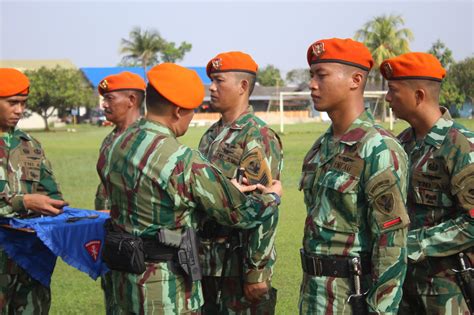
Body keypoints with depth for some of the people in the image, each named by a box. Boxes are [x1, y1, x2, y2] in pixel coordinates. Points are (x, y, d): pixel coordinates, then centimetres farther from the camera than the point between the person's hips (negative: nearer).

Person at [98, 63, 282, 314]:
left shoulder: (120, 144, 2)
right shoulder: (183, 161, -21)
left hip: (124, 277, 8)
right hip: (165, 289, -8)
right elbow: (239, 213, -13)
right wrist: (273, 196, 8)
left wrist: (230, 188, 10)